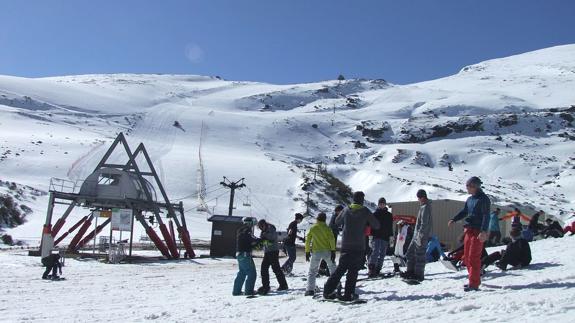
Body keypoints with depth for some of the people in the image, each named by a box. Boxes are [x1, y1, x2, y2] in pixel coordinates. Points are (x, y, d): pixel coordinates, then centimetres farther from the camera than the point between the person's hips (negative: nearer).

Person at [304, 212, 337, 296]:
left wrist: (307, 252, 9)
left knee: (312, 271, 6)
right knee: (333, 269, 17)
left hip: (316, 252, 0)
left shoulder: (312, 228, 4)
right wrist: (333, 251, -9)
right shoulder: (327, 228, 0)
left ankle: (310, 289, -7)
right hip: (327, 251, 0)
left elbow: (308, 240, 3)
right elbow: (331, 239, -10)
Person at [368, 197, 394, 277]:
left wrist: (391, 237, 5)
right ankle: (371, 269, -20)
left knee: (382, 254, 5)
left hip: (385, 237, 3)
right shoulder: (375, 214, 6)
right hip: (376, 236, -3)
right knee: (375, 252, -16)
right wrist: (371, 236, -5)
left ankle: (377, 270, 11)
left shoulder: (389, 215, 12)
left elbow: (391, 227, 12)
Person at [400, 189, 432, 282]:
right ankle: (410, 271, 21)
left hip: (421, 235, -10)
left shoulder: (425, 207, -16)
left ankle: (419, 275, 3)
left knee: (419, 255, -3)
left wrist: (420, 235, -22)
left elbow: (424, 223, -22)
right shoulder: (423, 206, 15)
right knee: (410, 253, 14)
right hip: (417, 234, 10)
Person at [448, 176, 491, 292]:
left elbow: (486, 216, -16)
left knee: (473, 258, -8)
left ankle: (474, 284, -4)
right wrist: (454, 219, 8)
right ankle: (474, 280, 22)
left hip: (478, 232, -8)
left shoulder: (483, 199, -9)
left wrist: (484, 231, -26)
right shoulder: (470, 199, 16)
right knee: (466, 257, 11)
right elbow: (464, 212, 23)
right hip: (469, 230, 8)